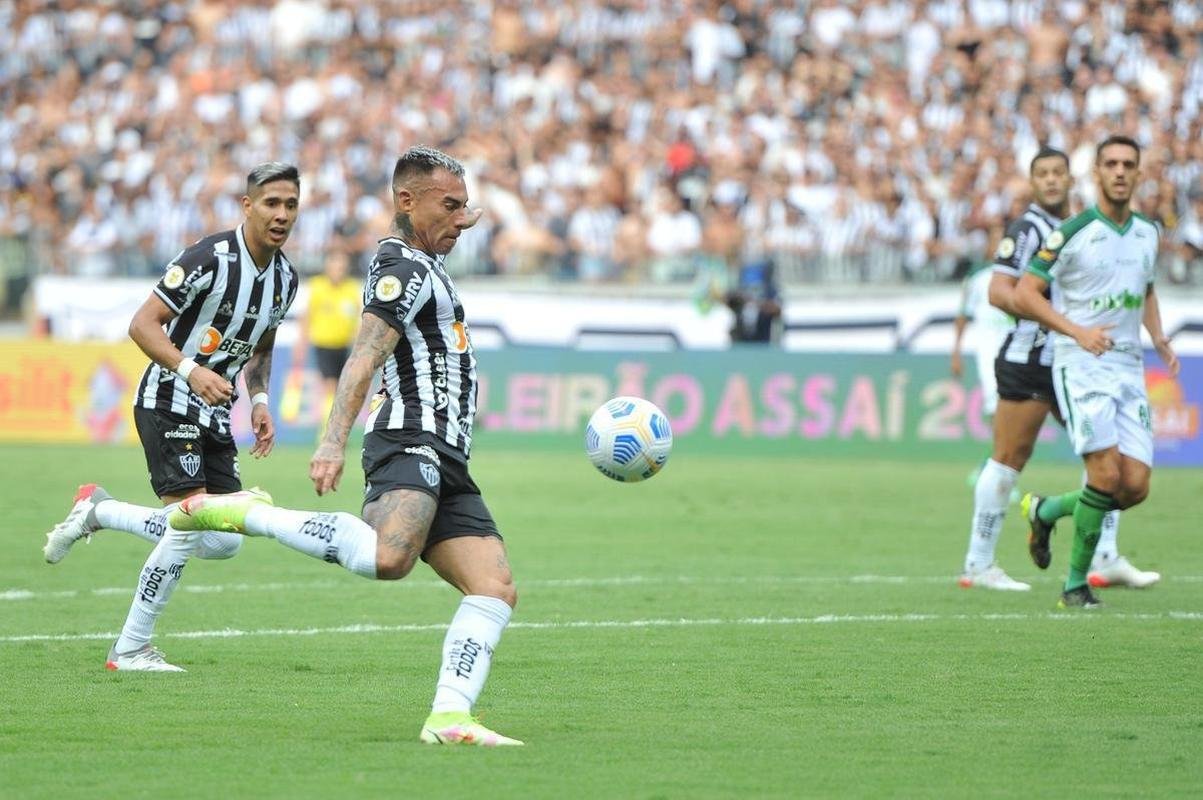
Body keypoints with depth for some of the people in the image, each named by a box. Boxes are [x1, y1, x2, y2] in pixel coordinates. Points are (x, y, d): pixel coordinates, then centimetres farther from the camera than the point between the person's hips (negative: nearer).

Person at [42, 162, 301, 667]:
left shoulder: (285, 277, 6)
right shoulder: (211, 259, -18)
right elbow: (143, 324, -18)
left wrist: (259, 401, 8)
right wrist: (192, 371, -31)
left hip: (214, 416, 8)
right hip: (169, 404, -8)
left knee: (224, 542, 2)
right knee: (191, 523, -18)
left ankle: (97, 512, 20)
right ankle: (130, 649, -4)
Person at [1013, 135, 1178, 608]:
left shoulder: (1147, 233, 11)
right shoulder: (1072, 234, -9)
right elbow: (1024, 293, -9)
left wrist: (1159, 338, 10)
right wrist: (1077, 331, -19)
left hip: (1130, 368, 6)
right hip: (1082, 365, -6)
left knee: (1135, 487, -4)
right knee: (1107, 474, -18)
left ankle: (1046, 511, 22)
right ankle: (1076, 583, -2)